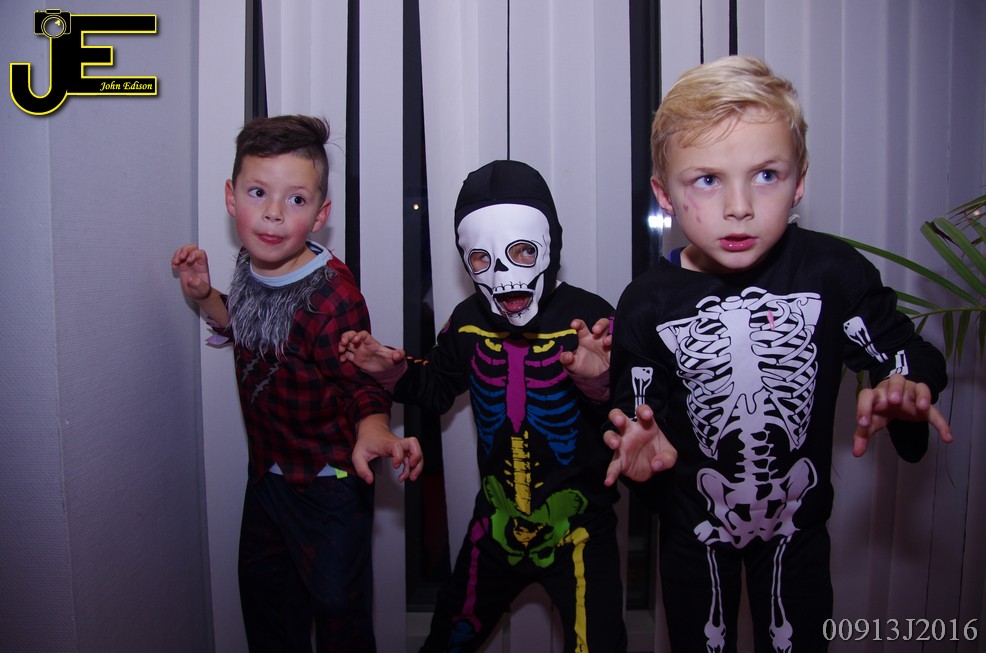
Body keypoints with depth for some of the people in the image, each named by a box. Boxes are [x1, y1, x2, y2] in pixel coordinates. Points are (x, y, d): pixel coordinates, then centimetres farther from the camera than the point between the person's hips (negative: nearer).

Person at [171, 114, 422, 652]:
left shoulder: (332, 295, -29)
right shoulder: (251, 267, -6)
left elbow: (363, 385, -23)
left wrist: (372, 432, -44)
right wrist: (205, 297, -4)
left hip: (328, 487, -7)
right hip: (266, 474, 8)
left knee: (337, 610, 13)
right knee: (264, 601, 27)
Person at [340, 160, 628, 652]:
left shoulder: (590, 318, -21)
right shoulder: (468, 322, -7)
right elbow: (439, 388, 11)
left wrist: (600, 387, -41)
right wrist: (395, 371, -8)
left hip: (577, 526, -4)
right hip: (498, 519, 5)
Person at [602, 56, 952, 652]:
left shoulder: (833, 273, -16)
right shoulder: (647, 305, -17)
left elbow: (908, 354, -4)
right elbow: (636, 420, -8)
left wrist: (907, 392, -26)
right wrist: (642, 455, -30)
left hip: (798, 519, 1)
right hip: (695, 526, 0)